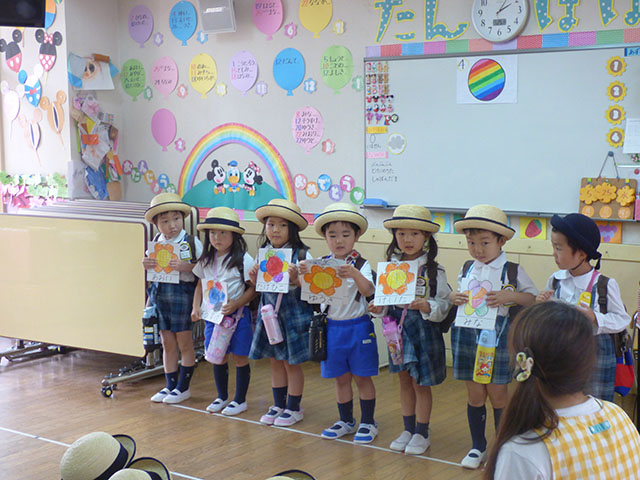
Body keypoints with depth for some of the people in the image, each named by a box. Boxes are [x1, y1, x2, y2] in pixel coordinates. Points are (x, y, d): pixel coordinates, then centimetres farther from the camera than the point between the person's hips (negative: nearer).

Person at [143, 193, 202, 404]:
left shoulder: (192, 243, -7)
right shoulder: (156, 243, 7)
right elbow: (151, 266, 19)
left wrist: (187, 267, -23)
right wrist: (146, 265, -3)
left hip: (182, 294, -5)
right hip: (160, 293, 5)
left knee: (184, 343, 5)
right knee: (167, 344, 13)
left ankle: (183, 387, 16)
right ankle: (170, 386, 23)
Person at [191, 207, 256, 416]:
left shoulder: (243, 260, -11)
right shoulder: (206, 260, 7)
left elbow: (253, 288, -11)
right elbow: (200, 284, 17)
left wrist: (235, 304, -23)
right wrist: (196, 307, 4)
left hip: (237, 315, -5)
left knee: (240, 358, 4)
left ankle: (240, 400, 17)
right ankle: (222, 397, 29)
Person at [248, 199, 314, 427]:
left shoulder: (301, 255, -12)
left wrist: (296, 279, -29)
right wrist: (254, 278, -7)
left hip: (293, 314, -5)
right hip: (270, 313, 5)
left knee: (291, 363, 5)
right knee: (275, 361, 14)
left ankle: (294, 408, 19)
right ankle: (278, 405, 28)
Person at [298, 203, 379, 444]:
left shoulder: (361, 265, -8)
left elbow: (367, 290, -23)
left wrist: (354, 274, -42)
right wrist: (304, 276, -22)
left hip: (358, 327, -3)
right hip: (332, 326, 4)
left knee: (362, 376, 6)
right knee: (341, 378, 14)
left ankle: (368, 422, 19)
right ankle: (346, 421, 27)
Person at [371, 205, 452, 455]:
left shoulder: (433, 270, -9)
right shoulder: (390, 266, 3)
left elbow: (445, 303, -10)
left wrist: (427, 307, -28)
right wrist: (378, 307, -9)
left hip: (423, 329, -4)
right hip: (398, 328, 4)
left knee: (420, 383, 4)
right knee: (405, 380, 15)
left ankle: (422, 434, 18)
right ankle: (408, 429, 28)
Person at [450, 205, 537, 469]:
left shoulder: (512, 271, -5)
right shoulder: (466, 269, 6)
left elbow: (534, 299, -3)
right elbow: (459, 294, 18)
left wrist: (511, 296, -20)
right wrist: (454, 297, -6)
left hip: (498, 335, -3)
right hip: (468, 334, 3)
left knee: (497, 394, 5)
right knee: (475, 394, 9)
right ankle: (478, 447, 23)